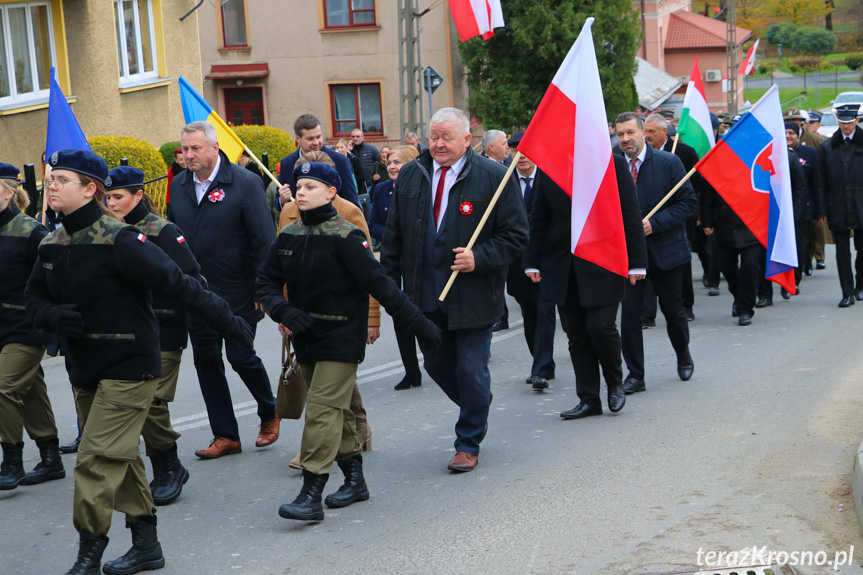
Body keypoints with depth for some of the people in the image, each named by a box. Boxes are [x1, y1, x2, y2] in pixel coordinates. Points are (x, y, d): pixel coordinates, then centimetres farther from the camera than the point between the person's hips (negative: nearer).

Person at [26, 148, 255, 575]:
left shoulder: (118, 240, -18)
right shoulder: (51, 246, 5)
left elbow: (176, 283, -22)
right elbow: (35, 299, 12)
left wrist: (226, 322, -25)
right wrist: (53, 317, -11)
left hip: (128, 367, -8)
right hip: (84, 370, 8)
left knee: (98, 460, -9)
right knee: (120, 458, 16)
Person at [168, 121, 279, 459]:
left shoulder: (244, 183, -9)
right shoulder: (179, 185, 7)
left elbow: (264, 240, -10)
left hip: (236, 291, -5)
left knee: (241, 356, -3)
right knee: (206, 361, 7)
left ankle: (270, 413, 25)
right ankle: (226, 435, 18)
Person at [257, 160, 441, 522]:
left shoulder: (344, 237, -14)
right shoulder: (288, 236, 5)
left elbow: (379, 284, -15)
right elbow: (266, 281, 9)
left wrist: (418, 324, -16)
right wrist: (282, 310, -12)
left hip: (341, 337, -7)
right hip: (306, 336, 7)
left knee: (323, 408, -12)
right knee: (336, 409, 15)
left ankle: (311, 496, -11)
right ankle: (355, 480, 29)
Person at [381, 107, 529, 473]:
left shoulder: (494, 177, -7)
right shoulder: (410, 176, 7)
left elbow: (516, 236, -6)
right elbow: (394, 236, 13)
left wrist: (479, 258, -19)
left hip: (473, 295, -4)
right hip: (425, 294, 5)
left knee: (471, 370, 1)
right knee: (436, 365, 13)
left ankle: (468, 444, 20)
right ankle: (477, 413, 41)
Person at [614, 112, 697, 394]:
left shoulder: (668, 162, -6)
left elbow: (688, 202, -7)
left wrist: (655, 224, -17)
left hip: (665, 248, -1)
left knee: (673, 309, 12)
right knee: (629, 312, -5)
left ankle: (684, 357, 40)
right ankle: (635, 375, 5)